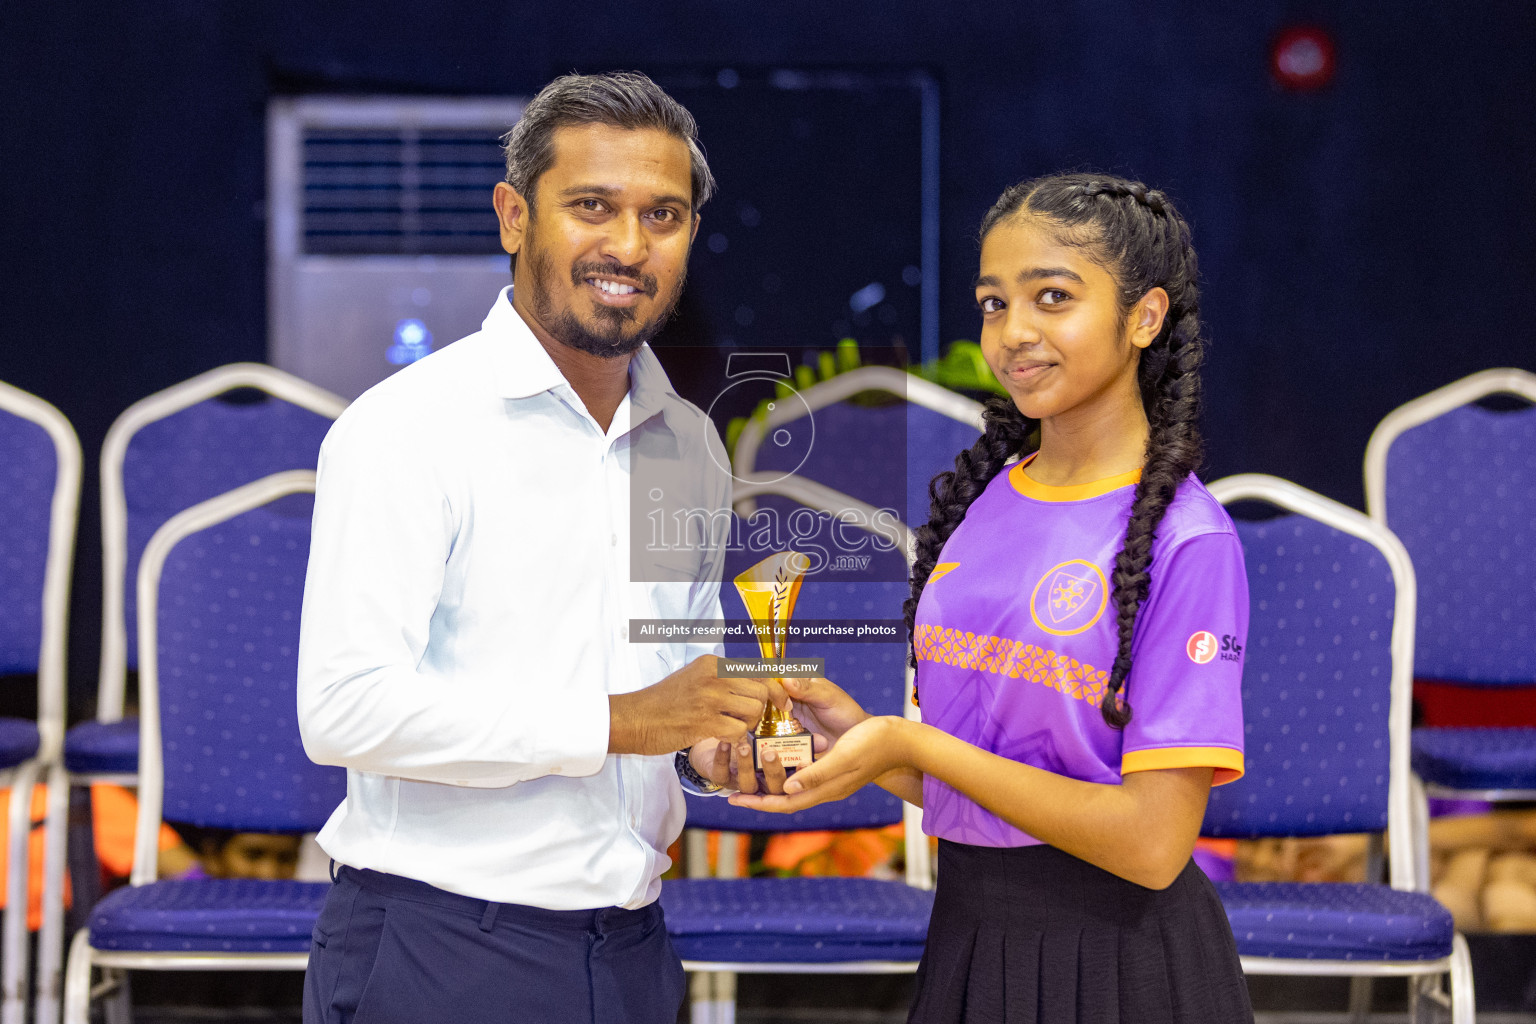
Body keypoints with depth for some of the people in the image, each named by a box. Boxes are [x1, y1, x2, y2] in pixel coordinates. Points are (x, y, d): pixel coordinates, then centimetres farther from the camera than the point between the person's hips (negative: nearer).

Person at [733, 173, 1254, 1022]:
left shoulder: (1184, 539, -14)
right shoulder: (979, 501, 5)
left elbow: (1152, 843, -20)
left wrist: (909, 744, -19)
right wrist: (859, 737, -8)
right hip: (968, 939, 6)